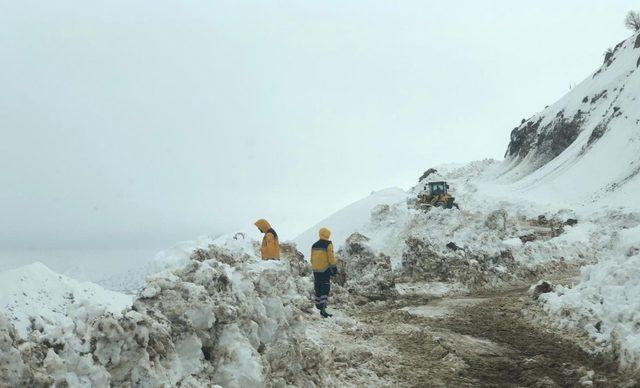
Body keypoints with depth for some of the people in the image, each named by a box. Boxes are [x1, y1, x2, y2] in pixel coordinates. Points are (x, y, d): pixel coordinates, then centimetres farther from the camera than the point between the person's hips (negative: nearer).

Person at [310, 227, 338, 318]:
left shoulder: (314, 245, 11)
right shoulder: (328, 245, -9)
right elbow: (331, 258, -12)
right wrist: (334, 268, -4)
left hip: (316, 270, 6)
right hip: (325, 270, -6)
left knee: (318, 289, 14)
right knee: (325, 289, -6)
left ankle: (318, 305, 18)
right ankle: (323, 309, -14)